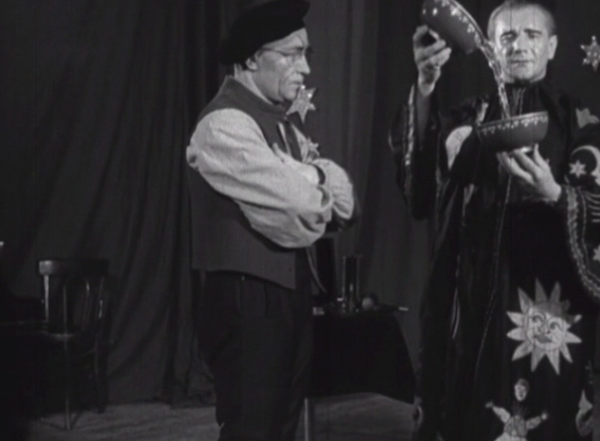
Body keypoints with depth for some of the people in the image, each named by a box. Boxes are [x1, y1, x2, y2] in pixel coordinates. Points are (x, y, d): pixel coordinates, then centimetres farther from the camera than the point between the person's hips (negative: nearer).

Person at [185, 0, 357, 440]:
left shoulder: (285, 120, 12)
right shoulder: (224, 125, -15)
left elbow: (344, 203, 5)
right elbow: (304, 207, -22)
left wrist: (308, 185, -14)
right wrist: (320, 183, -1)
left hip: (292, 293, 9)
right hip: (247, 300, -9)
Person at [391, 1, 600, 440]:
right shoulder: (469, 118, 9)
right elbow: (420, 165, -10)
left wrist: (556, 195, -23)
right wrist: (425, 86, -24)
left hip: (547, 300, -2)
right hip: (470, 295, 2)